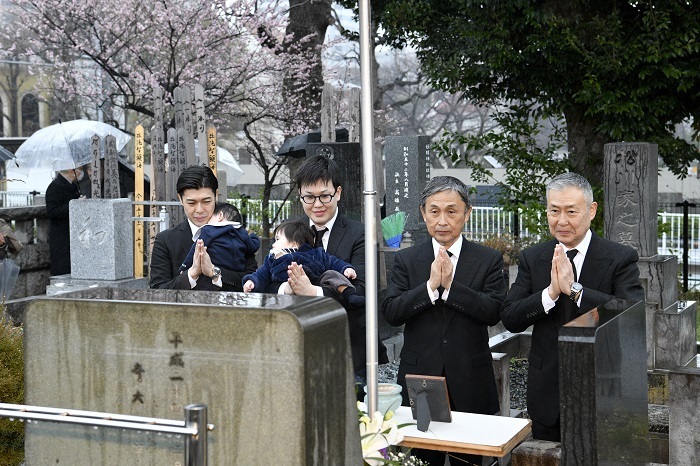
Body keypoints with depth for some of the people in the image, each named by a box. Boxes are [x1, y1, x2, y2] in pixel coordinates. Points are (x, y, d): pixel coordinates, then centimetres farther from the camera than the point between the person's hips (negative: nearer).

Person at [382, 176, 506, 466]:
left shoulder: (489, 260, 2)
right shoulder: (406, 260, 5)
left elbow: (494, 312, -10)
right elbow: (391, 313, -6)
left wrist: (450, 284, -17)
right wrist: (431, 285, -17)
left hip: (470, 385, 0)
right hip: (419, 377, 1)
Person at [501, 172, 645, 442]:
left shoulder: (620, 258, -7)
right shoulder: (532, 258, 3)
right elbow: (509, 319, -5)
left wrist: (574, 289, -27)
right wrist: (551, 293, -21)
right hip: (547, 394, 3)